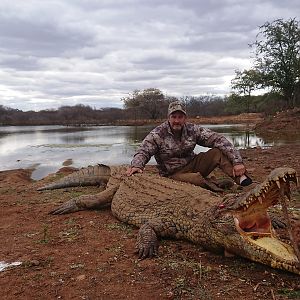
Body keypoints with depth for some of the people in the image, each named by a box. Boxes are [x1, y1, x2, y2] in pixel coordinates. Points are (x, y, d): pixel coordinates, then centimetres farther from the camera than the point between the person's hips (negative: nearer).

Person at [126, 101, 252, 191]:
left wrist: (237, 161, -21)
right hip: (173, 174, -4)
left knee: (218, 152, -18)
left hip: (192, 165, 4)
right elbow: (143, 152, -18)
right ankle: (217, 185, -15)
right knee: (196, 178, -39)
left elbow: (218, 139, -11)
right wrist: (136, 165, -43)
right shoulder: (158, 134, -12)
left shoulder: (193, 130, -6)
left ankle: (241, 178, -26)